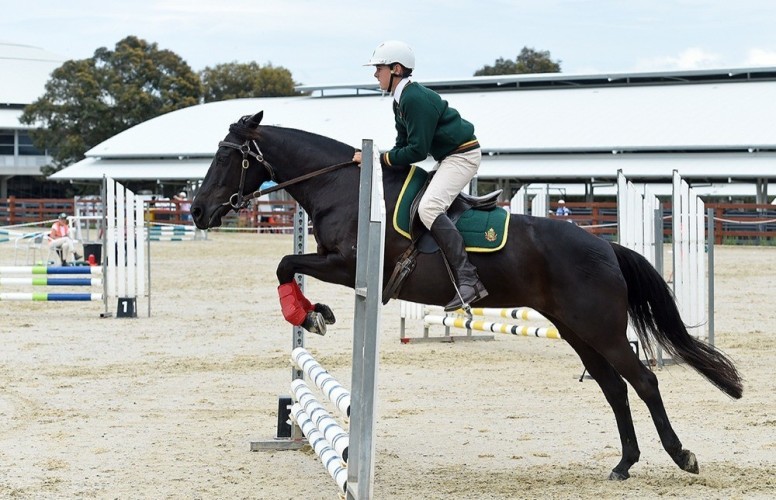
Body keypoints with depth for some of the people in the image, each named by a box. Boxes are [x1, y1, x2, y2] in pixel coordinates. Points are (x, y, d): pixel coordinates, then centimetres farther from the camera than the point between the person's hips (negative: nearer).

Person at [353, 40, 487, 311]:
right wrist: (377, 159, 1)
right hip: (449, 157, 12)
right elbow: (404, 144, 15)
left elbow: (417, 150, -23)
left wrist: (379, 159, -17)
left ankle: (467, 279, -35)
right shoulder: (401, 100, 12)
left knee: (428, 207, -27)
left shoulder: (416, 99, -21)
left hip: (462, 155, -12)